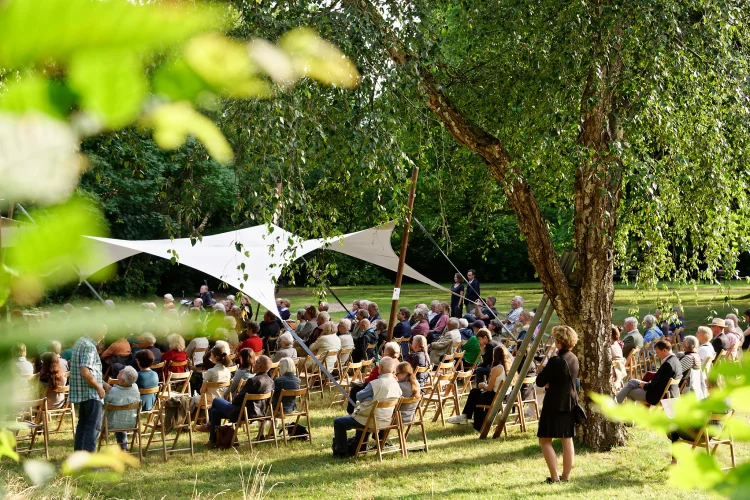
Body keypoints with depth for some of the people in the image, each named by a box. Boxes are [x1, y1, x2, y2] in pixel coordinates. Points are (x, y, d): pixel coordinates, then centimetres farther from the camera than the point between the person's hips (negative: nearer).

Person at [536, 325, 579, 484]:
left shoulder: (556, 361, -21)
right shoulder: (574, 359, 4)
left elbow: (540, 381, -16)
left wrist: (543, 373, 4)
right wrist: (551, 382, 1)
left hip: (555, 404, -8)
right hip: (570, 403, 8)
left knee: (545, 440, 1)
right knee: (567, 440, 12)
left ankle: (554, 477, -3)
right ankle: (566, 475, 16)